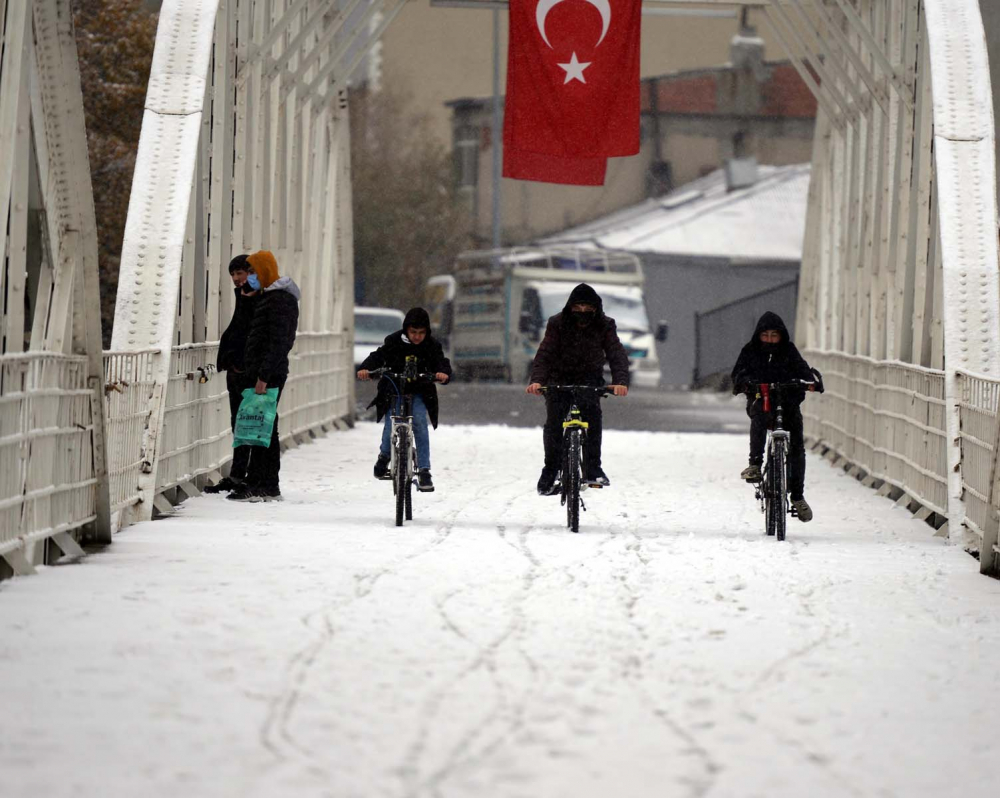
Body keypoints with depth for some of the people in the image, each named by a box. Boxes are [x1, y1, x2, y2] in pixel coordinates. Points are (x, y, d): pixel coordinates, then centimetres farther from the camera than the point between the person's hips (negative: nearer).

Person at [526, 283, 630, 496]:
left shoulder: (605, 326, -11)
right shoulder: (557, 324, -14)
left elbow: (617, 354, -20)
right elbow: (544, 353, -22)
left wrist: (620, 381, -40)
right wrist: (536, 380, -40)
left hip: (589, 380, 0)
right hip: (560, 379, 0)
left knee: (592, 413, -26)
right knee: (553, 421, -18)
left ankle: (593, 468, -22)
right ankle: (550, 468, -1)